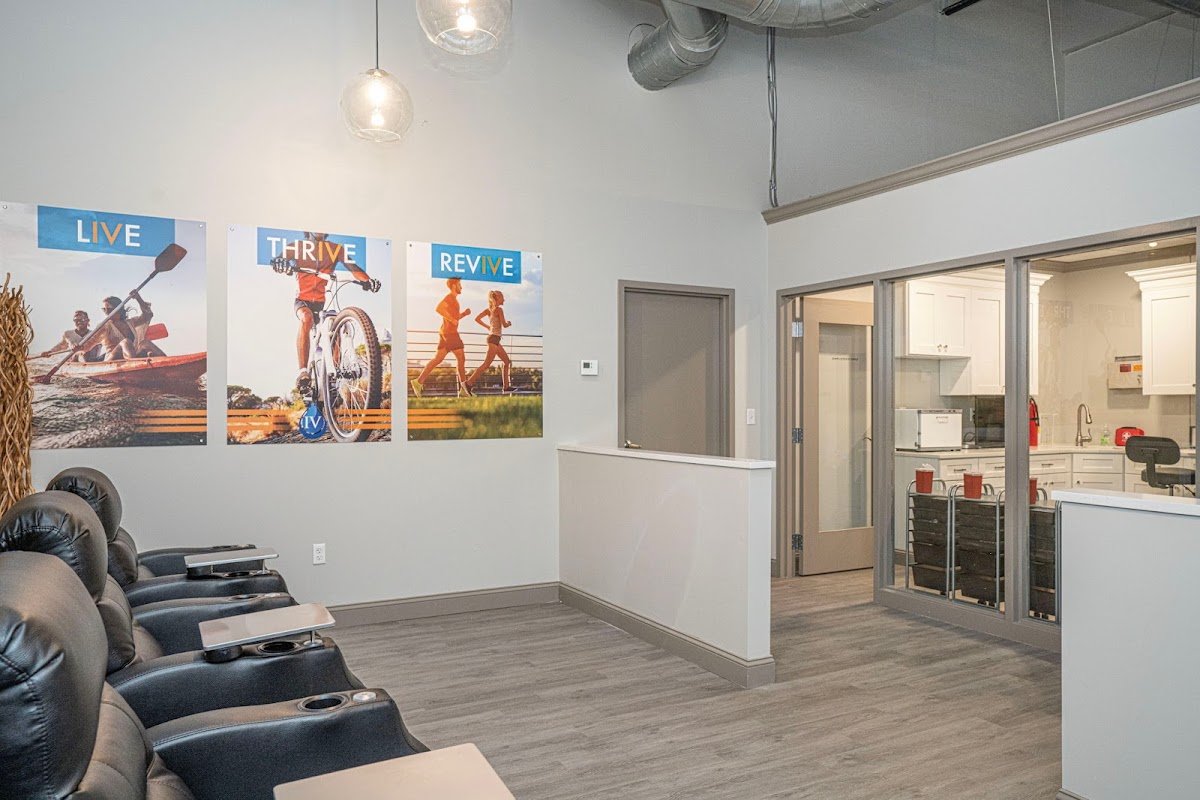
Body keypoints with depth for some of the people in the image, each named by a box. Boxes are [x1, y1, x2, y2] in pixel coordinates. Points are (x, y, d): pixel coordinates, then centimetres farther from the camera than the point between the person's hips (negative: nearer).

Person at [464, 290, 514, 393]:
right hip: (494, 338, -10)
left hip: (492, 338, 10)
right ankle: (469, 383, -16)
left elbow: (477, 319, 7)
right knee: (486, 364, -12)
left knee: (507, 362, 15)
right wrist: (509, 323, 10)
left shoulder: (489, 309, 13)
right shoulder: (499, 309, -9)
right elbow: (504, 325, -12)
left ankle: (506, 386, 16)